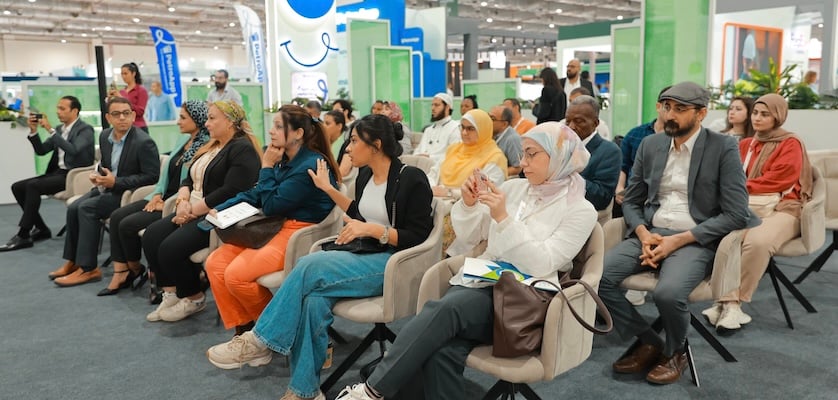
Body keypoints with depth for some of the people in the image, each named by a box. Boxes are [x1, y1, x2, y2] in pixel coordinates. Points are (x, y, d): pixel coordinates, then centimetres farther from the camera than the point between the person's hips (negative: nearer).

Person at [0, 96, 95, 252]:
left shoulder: (85, 129, -8)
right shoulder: (59, 129, 16)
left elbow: (73, 150, -25)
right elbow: (41, 150, 15)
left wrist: (50, 130, -24)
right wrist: (33, 130, 1)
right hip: (58, 172, 9)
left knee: (33, 186, -25)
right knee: (17, 187, -3)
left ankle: (23, 236, -18)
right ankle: (41, 229, 6)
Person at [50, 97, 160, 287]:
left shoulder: (144, 142, -19)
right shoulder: (105, 136, 6)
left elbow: (152, 176, -21)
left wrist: (115, 182, -22)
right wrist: (98, 175, -2)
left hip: (130, 193, -8)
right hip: (109, 187, 8)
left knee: (87, 208, -22)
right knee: (73, 207, -10)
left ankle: (88, 268, -15)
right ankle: (73, 261, 4)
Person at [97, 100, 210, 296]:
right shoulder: (183, 140, 12)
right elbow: (168, 170, 17)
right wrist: (157, 194, 2)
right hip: (164, 198, 10)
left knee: (128, 225, -16)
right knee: (117, 216, -4)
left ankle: (135, 269, 10)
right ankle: (121, 272, -1)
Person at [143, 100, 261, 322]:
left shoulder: (242, 149, -12)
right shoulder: (211, 147, 20)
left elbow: (231, 192, -22)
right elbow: (190, 179, 18)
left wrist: (194, 210, -17)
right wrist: (183, 200, -4)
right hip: (195, 213, 10)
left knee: (171, 247, -22)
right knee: (152, 235, -8)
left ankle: (194, 299, 0)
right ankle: (171, 294, 1)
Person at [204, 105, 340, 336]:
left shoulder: (311, 165, -17)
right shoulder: (284, 159, 10)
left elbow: (270, 206, -15)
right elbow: (254, 195, 15)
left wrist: (267, 167, -7)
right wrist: (220, 209, 4)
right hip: (275, 228, 9)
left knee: (236, 274, -21)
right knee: (215, 263, -2)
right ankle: (242, 328, 5)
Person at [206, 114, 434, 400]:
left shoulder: (411, 179, -12)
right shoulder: (365, 174, 10)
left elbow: (418, 237, -13)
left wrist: (372, 229, -22)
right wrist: (329, 189, 19)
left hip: (394, 264, -7)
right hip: (364, 255, 7)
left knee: (310, 266, -28)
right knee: (314, 298, -25)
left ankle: (260, 340, -16)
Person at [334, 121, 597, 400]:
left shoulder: (581, 211, -1)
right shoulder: (513, 188, 14)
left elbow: (541, 266, -12)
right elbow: (469, 237, 19)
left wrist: (503, 218, -18)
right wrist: (468, 204, -1)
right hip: (480, 282, 4)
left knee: (445, 309, -33)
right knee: (442, 352, -30)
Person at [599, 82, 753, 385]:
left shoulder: (724, 148, -4)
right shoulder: (650, 145, 10)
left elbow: (737, 214, -9)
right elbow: (631, 201, 13)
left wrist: (679, 240, -17)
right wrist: (644, 234, -8)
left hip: (695, 241, -4)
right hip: (650, 234, 5)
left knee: (668, 292, -34)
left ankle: (675, 351, 2)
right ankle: (648, 342, 3)